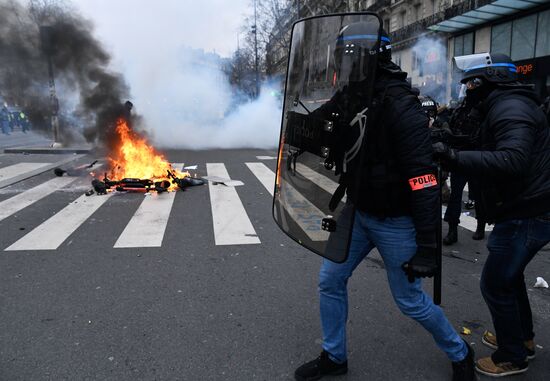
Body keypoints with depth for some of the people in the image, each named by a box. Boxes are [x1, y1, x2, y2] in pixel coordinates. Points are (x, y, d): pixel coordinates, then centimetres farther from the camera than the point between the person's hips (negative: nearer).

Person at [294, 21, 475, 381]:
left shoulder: (401, 108, -24)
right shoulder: (348, 100, -1)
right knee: (330, 280, 10)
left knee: (411, 301, 8)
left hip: (395, 222, -7)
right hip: (357, 212, 7)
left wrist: (427, 247, -27)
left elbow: (424, 182, -27)